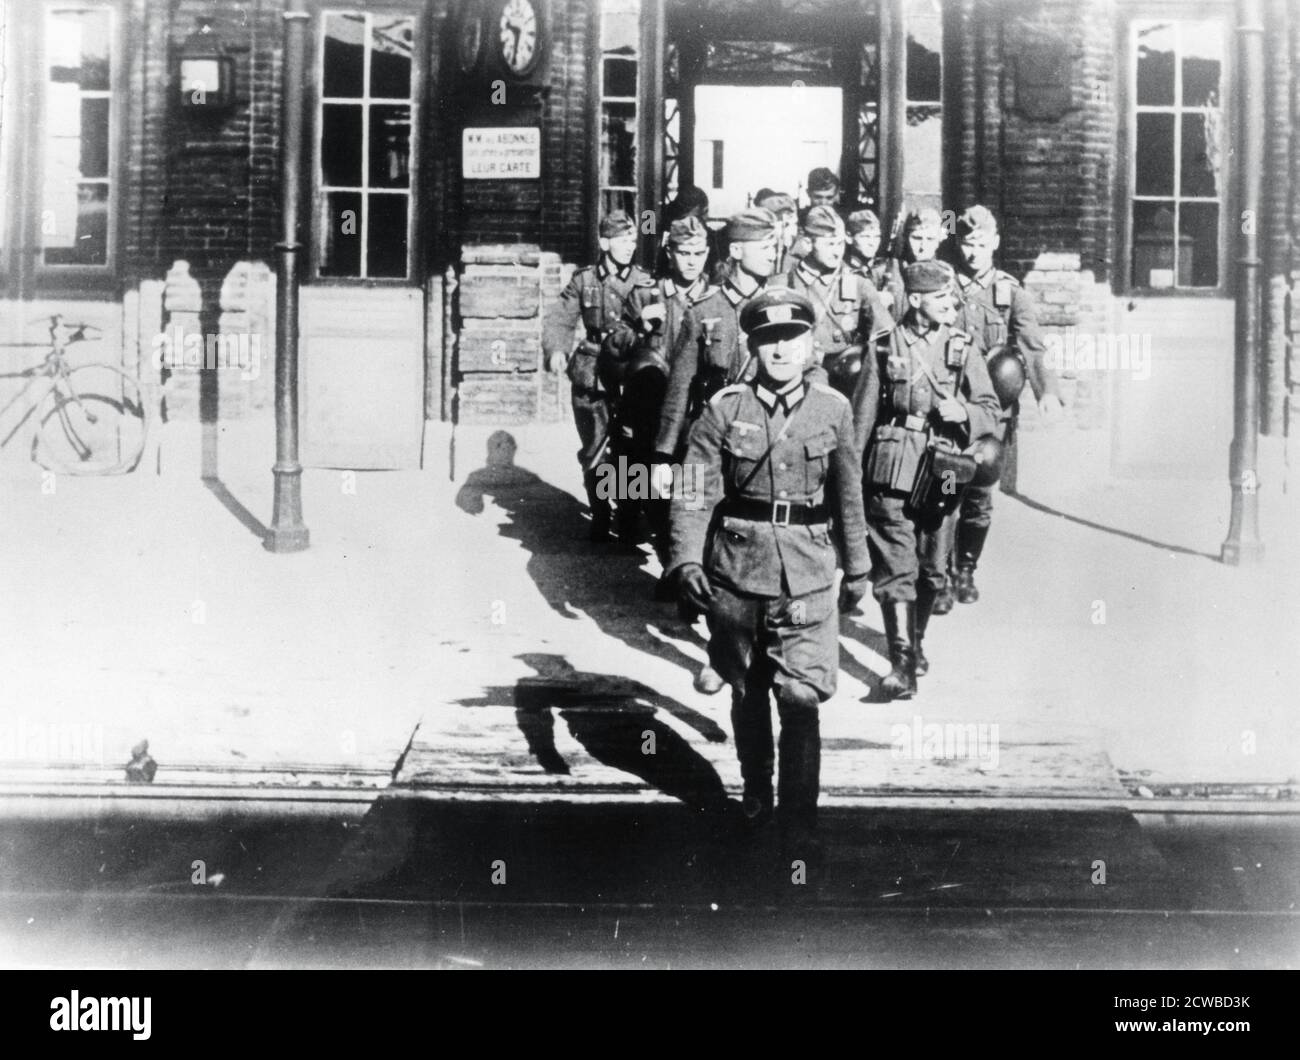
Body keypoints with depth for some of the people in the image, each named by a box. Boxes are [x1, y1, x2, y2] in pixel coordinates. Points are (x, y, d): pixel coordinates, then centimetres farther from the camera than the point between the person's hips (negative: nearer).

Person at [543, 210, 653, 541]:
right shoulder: (584, 281, 5)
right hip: (591, 378, 1)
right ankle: (600, 515, 21)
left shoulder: (645, 283, 4)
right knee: (594, 452, 5)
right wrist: (555, 349, -19)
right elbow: (560, 319, 0)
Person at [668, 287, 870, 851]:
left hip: (807, 577, 0)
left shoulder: (833, 410, 1)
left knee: (802, 698, -7)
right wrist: (687, 558, -19)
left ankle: (799, 819, 5)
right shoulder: (724, 409, -4)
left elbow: (848, 496, 10)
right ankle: (755, 793, 38)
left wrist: (856, 569, 15)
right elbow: (695, 491, -6)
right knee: (747, 693, 16)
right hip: (735, 572, 1)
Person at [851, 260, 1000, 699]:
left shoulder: (964, 348, 6)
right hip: (893, 470, -2)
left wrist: (962, 412, -15)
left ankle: (916, 643, 34)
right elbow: (863, 416, 5)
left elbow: (991, 412, 6)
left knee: (932, 569, 12)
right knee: (896, 568, -8)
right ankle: (902, 663, -8)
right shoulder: (885, 349, 1)